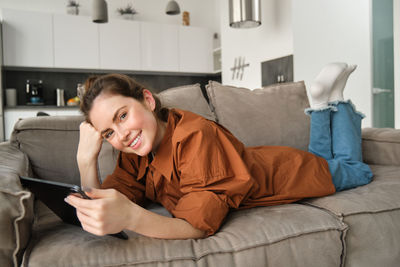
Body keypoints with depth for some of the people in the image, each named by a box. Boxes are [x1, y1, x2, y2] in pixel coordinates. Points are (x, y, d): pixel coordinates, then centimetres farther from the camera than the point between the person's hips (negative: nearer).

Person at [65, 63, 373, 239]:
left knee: (355, 169, 29)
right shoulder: (134, 155, -20)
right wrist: (86, 160, -37)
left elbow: (199, 225, -47)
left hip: (294, 171, -5)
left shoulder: (194, 136, -43)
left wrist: (130, 217, -64)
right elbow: (105, 208, -22)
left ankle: (335, 101, 39)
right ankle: (323, 105, 45)